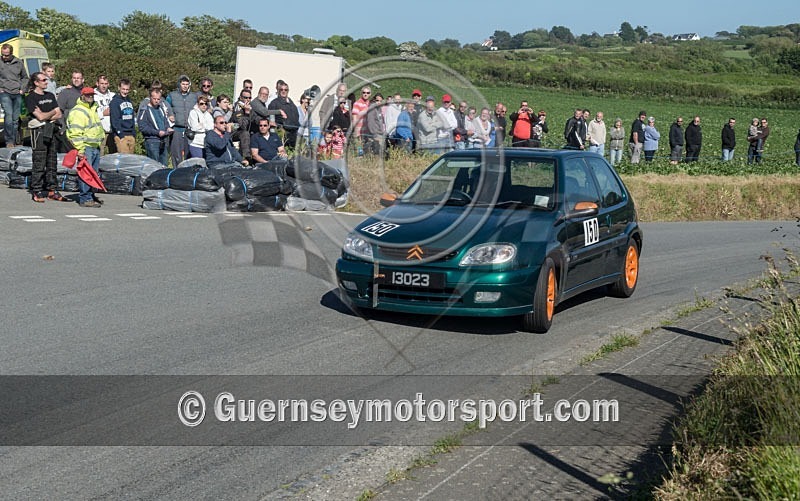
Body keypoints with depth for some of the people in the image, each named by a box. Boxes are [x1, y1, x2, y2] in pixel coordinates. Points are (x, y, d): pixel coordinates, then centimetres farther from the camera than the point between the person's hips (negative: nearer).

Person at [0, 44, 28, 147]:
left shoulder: (19, 62, 8)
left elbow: (25, 77, 20)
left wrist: (22, 89, 8)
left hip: (17, 94, 3)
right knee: (9, 115, -16)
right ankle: (9, 141, -10)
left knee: (16, 119, 6)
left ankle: (14, 142, 13)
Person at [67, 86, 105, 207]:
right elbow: (75, 133, -17)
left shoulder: (93, 109, 21)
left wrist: (102, 138, 28)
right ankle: (85, 199, -11)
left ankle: (90, 196, 19)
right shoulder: (78, 112, -10)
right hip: (86, 147, -9)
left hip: (96, 147, 9)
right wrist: (80, 149, -21)